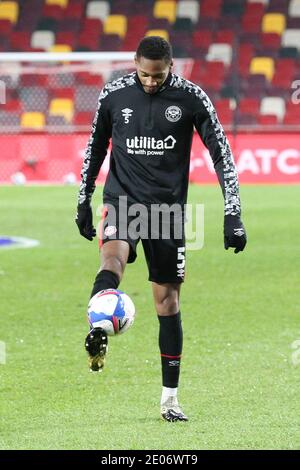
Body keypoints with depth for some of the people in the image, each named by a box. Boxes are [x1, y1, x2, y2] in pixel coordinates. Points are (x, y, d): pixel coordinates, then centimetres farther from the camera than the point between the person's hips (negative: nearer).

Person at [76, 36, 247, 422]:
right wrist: (84, 202, 16)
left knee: (167, 299, 3)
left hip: (167, 204, 0)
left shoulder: (191, 97, -5)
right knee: (113, 257, -32)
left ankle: (170, 398, 11)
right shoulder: (114, 95, -2)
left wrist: (233, 213, -8)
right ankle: (97, 339, -55)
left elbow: (221, 152, -2)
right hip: (122, 196, 0)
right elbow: (95, 147, 13)